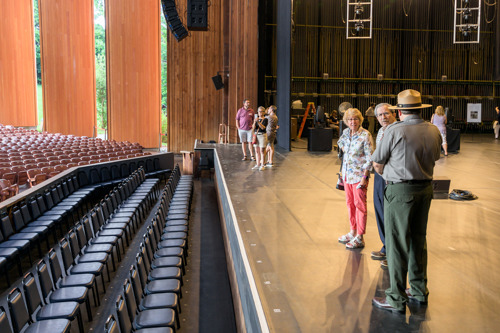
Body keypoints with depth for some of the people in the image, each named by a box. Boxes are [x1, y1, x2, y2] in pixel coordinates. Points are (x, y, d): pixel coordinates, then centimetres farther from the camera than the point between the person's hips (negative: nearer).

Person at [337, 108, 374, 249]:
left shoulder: (365, 135, -14)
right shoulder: (346, 132, 5)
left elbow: (370, 158, -15)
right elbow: (340, 142, 30)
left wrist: (364, 177, -19)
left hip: (359, 175, -7)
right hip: (347, 174, 7)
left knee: (359, 204, -2)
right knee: (350, 203, 14)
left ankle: (359, 238, 5)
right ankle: (353, 231, 27)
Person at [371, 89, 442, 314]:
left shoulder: (395, 131, -15)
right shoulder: (434, 131, 4)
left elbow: (377, 163, -6)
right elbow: (434, 158, 15)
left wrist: (389, 176, 13)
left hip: (400, 190, -6)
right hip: (425, 188, 7)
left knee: (397, 243, 0)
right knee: (418, 240, 17)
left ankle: (397, 299, 7)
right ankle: (419, 291, 30)